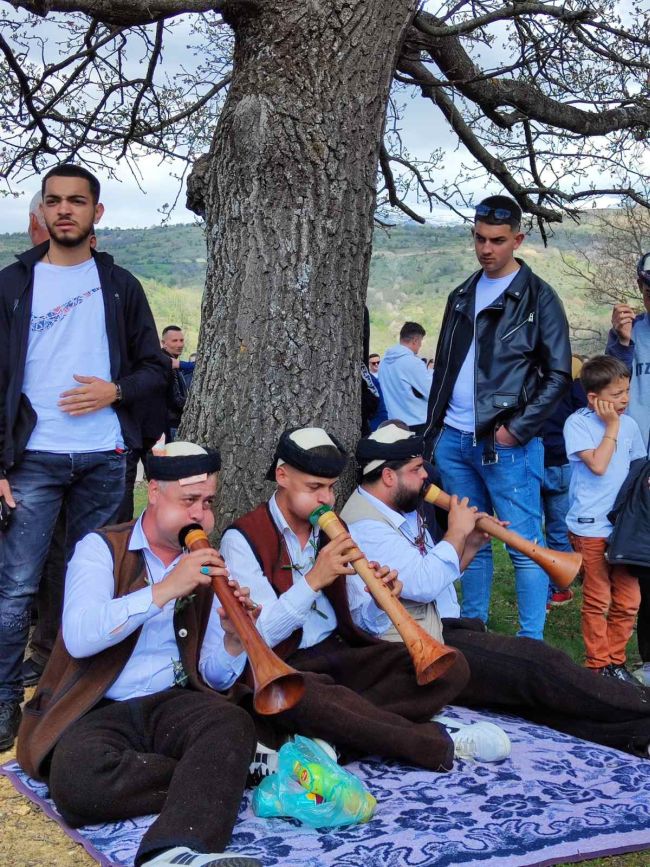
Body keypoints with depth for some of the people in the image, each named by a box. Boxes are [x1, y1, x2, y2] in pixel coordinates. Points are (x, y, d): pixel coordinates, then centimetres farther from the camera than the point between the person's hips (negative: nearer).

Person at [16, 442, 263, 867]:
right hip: (97, 712, -3)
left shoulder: (207, 567, 13)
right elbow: (78, 638, -18)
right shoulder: (102, 548, 0)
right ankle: (221, 774, -19)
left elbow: (215, 677, 10)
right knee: (79, 779, -36)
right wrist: (164, 590, -24)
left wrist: (234, 640, -13)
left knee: (234, 724, -31)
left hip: (173, 705, 3)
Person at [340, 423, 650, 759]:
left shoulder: (402, 512, 17)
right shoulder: (365, 526, -17)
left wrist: (471, 544, 6)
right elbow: (423, 585, -27)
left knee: (536, 659, -12)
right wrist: (456, 533, -12)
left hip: (443, 628, 9)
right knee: (536, 665, -18)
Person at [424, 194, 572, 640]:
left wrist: (517, 430, -13)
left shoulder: (538, 297, -3)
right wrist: (434, 429, 14)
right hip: (454, 441, 6)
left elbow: (558, 375, -7)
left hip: (507, 443, -6)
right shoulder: (462, 296, 15)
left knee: (525, 546, -2)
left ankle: (531, 642, 5)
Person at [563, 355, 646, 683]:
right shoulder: (578, 423, -10)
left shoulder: (629, 424, 6)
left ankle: (615, 659, 24)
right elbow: (597, 465, -20)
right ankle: (598, 665, 18)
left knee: (628, 600, 8)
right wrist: (612, 426, -14)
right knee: (598, 601, 4)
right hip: (590, 528, -5)